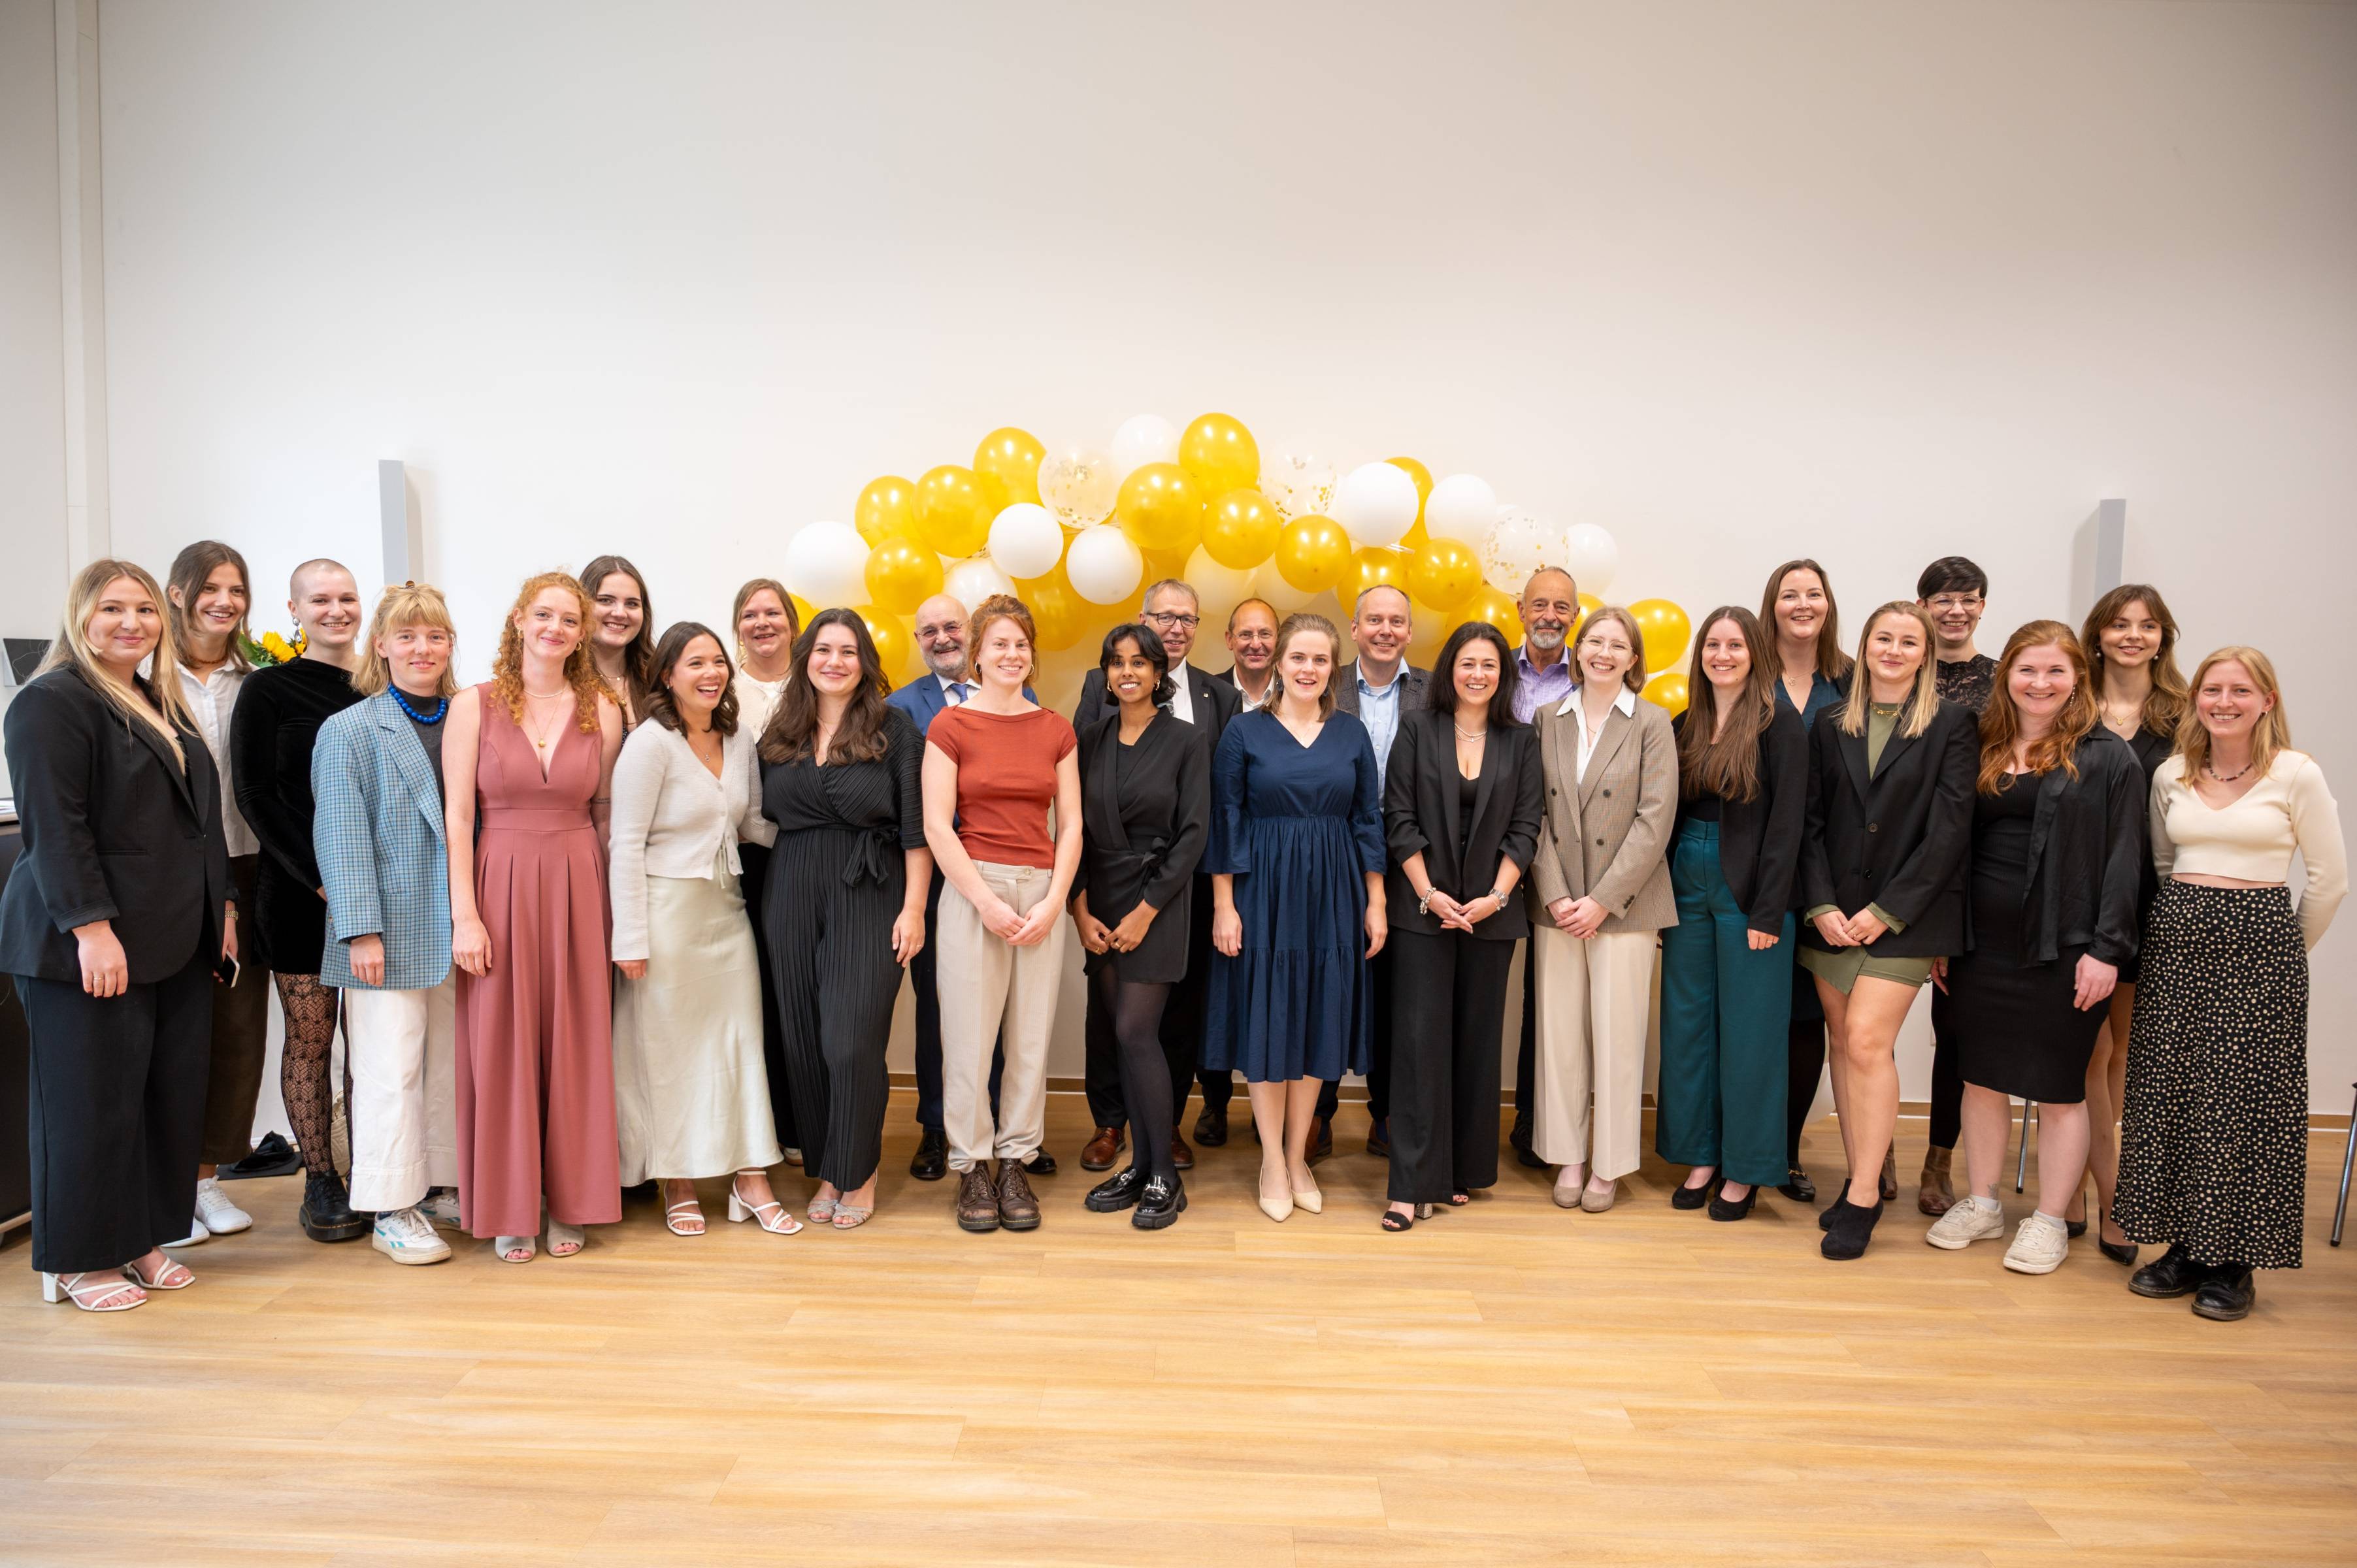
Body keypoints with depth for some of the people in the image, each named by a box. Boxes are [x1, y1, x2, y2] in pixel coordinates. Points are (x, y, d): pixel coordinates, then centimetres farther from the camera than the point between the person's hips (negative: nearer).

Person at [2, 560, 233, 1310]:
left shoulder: (164, 706, 17)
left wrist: (220, 905, 19)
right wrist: (92, 927, -22)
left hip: (176, 945, 8)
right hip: (95, 947, -8)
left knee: (171, 1094, 9)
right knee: (94, 1102, 1)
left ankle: (142, 1241, 21)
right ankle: (77, 1263, 14)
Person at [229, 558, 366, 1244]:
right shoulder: (268, 689, 0)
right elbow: (256, 795, -6)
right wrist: (319, 875, -13)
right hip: (299, 887, -3)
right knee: (310, 1036, 3)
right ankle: (319, 1180, 13)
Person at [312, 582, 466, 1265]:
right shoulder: (349, 731, -4)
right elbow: (341, 837, -9)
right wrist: (362, 929, -15)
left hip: (456, 928, 5)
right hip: (389, 930, -5)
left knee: (451, 1064, 12)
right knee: (392, 1069, 0)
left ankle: (444, 1186, 25)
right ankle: (392, 1210, 9)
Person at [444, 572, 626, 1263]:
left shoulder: (601, 711, 5)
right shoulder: (474, 705, 0)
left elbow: (605, 815, 8)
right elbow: (457, 817, -4)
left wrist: (609, 906, 3)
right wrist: (464, 915, -10)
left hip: (577, 890, 2)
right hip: (501, 886, -1)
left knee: (574, 1043, 6)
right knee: (501, 1044, 4)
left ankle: (569, 1202, 20)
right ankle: (508, 1208, 18)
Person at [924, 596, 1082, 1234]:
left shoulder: (1056, 730, 10)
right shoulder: (951, 726, 0)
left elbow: (1070, 825, 8)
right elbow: (937, 827, -5)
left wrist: (1053, 903, -4)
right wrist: (987, 902, -11)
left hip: (1044, 895, 3)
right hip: (973, 889, -3)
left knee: (1032, 1036, 6)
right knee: (969, 1034, -1)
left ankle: (1015, 1163, 18)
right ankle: (972, 1168, 14)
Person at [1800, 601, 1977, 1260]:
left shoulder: (1952, 725, -1)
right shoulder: (1832, 727, 10)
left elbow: (1949, 830, -7)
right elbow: (1811, 821, 7)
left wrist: (1887, 910, -11)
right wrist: (1821, 904, -5)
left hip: (1905, 914, -4)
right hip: (1834, 912, 4)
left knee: (1867, 1041, -12)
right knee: (1843, 1044, 6)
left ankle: (1863, 1198, -3)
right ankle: (1861, 1179, 17)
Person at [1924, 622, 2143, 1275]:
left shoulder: (2107, 758, -3)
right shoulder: (1982, 752, 9)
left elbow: (2123, 860, -7)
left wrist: (2106, 950, -13)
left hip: (2063, 949, -4)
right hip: (1983, 945, 4)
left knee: (2059, 1087, 5)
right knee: (1982, 1077, 11)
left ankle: (2050, 1222, 16)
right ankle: (1981, 1204, 24)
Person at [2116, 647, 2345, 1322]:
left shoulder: (2297, 774, -4)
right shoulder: (2171, 775, 8)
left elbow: (2331, 879, 1)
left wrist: (2286, 951, 6)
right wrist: (2183, 919, 11)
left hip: (2260, 944, -4)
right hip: (2176, 938, 4)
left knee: (2246, 1099, -2)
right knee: (2169, 1093, 4)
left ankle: (2233, 1261, 9)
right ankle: (2185, 1246, 16)